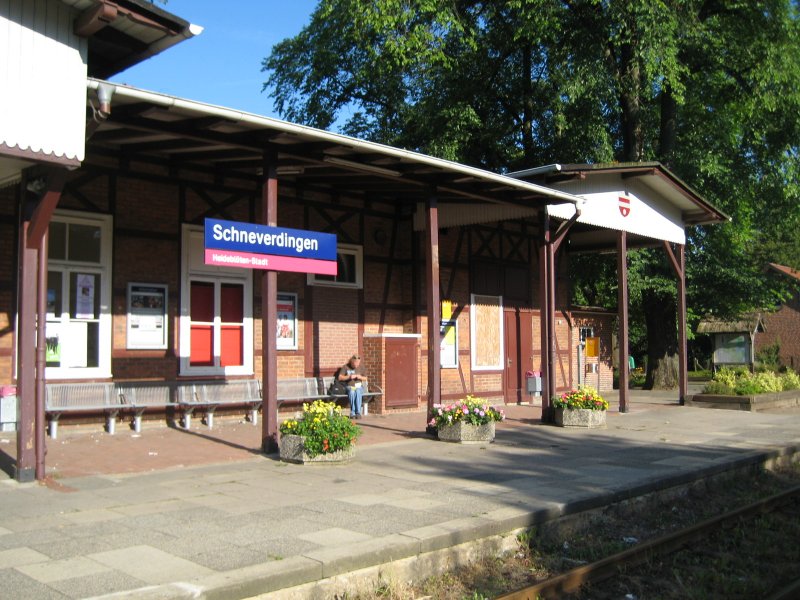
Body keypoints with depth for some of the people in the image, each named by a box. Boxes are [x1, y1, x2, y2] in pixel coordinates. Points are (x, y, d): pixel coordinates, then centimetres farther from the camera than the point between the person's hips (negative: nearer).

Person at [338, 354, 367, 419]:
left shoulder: (360, 368, 11)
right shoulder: (345, 367, 4)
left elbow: (365, 378, 16)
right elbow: (339, 377, -3)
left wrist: (360, 377, -6)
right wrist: (349, 377, -15)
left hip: (359, 387, 2)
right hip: (349, 387, -1)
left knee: (358, 392, -36)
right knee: (352, 392, -38)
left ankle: (358, 413, -36)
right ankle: (352, 413, -32)